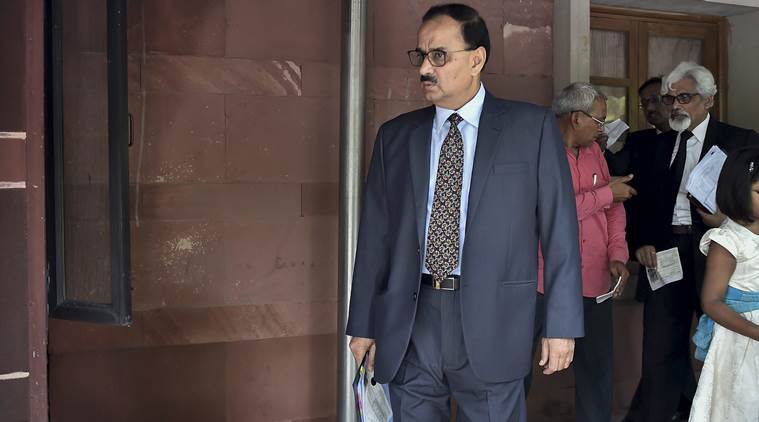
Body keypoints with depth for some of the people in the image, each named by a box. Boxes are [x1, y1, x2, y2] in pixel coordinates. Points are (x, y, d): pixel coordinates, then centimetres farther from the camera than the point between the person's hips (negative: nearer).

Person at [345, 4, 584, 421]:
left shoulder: (531, 127, 1)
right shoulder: (395, 135, 9)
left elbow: (559, 228, -2)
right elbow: (375, 234, 9)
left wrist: (561, 324, -5)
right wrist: (363, 324, 9)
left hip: (490, 323, -2)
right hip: (407, 326, 3)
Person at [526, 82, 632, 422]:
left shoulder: (593, 151, 13)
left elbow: (613, 206, 15)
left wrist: (617, 254, 1)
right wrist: (605, 193, -10)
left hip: (594, 283, 6)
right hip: (544, 282, -6)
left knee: (598, 368, 12)